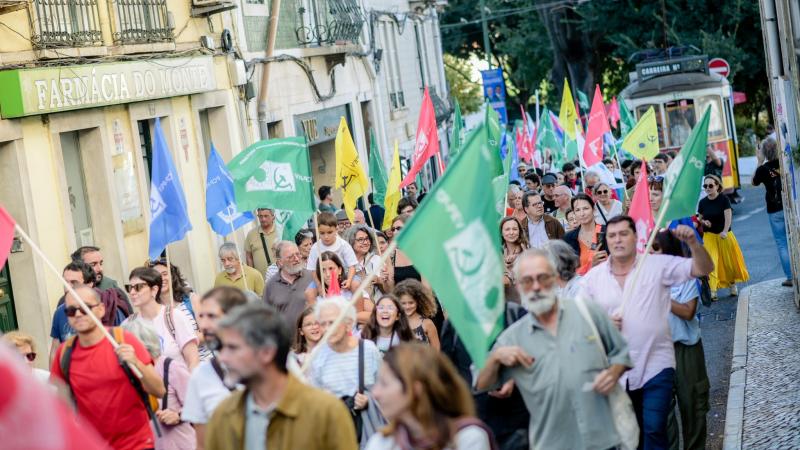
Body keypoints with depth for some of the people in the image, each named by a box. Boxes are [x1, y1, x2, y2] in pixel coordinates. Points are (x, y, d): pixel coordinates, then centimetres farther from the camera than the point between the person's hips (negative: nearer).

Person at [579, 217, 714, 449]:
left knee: (654, 430, -12)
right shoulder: (592, 277, 3)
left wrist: (692, 242, -25)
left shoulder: (658, 264, -3)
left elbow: (703, 268, -7)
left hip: (655, 365, -3)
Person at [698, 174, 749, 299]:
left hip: (724, 235, -2)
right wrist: (703, 222, -11)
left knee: (728, 261, 10)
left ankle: (732, 284, 34)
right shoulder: (702, 202, 1)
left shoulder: (724, 200, -8)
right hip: (709, 236, 2)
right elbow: (700, 218, 13)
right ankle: (712, 290, -11)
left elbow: (728, 217, -14)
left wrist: (725, 231, -26)